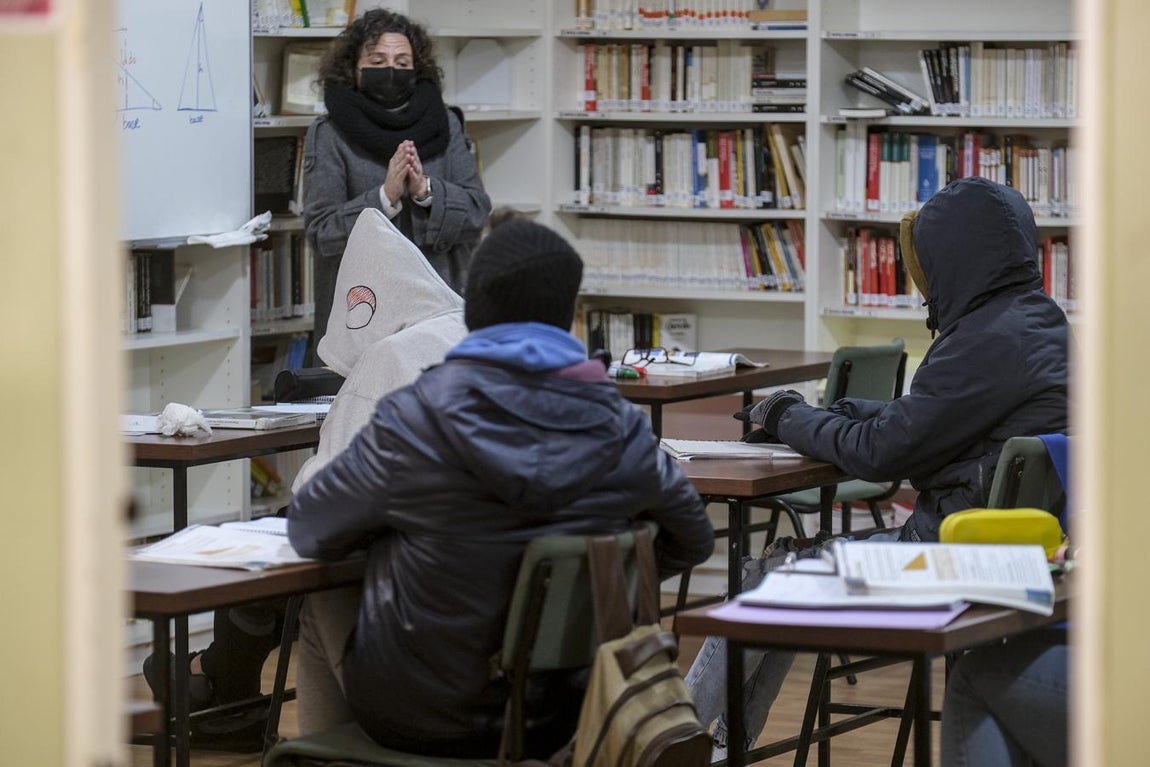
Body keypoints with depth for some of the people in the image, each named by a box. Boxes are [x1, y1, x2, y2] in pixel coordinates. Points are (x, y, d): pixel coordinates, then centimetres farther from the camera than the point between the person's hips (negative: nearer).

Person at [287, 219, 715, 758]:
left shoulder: (416, 421, -17)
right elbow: (692, 542, 8)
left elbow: (307, 531, -2)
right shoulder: (620, 428, -9)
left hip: (419, 722, -3)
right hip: (553, 720, 3)